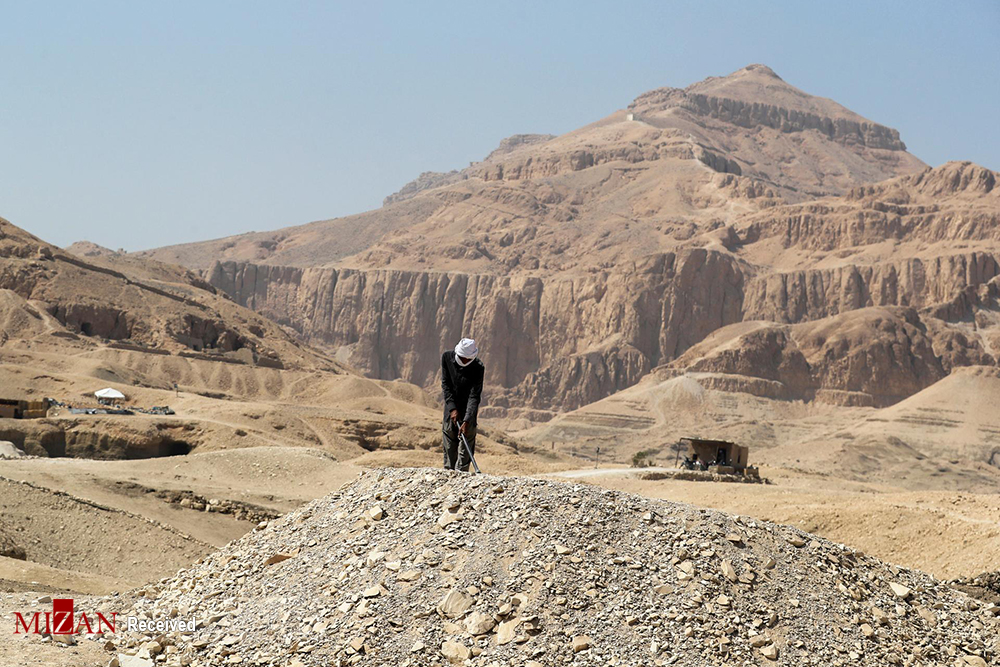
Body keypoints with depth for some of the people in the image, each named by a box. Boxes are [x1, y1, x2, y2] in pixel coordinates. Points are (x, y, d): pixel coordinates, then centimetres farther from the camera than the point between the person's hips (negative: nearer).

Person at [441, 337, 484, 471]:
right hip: (451, 404, 3)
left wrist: (467, 421, -34)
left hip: (468, 407, -3)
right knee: (449, 442, 5)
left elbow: (474, 396, -26)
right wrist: (452, 408, -19)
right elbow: (445, 384, -10)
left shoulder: (478, 367, -25)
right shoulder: (447, 357, -16)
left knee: (467, 440, -8)